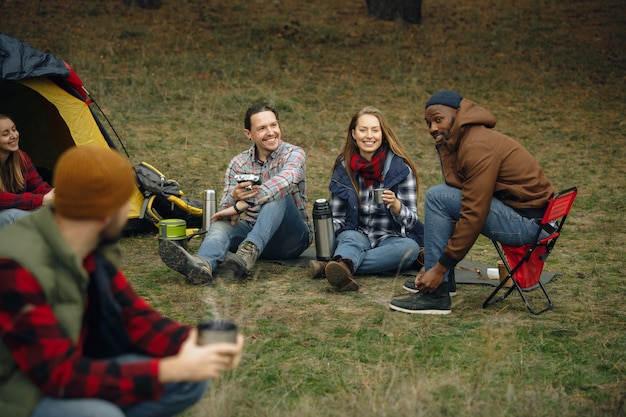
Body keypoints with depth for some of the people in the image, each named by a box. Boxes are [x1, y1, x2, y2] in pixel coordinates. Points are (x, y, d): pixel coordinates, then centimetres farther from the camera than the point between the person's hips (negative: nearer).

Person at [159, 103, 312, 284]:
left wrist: (241, 206, -38)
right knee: (221, 224, -26)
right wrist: (234, 198, -29)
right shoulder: (238, 164, 4)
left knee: (278, 194, -30)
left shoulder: (294, 154, -7)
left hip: (293, 237, -3)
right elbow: (224, 212, -4)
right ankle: (202, 265, -59)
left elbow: (286, 180, -31)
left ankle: (248, 254, -50)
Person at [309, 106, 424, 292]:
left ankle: (331, 267, -50)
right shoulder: (343, 168, 3)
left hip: (393, 239, -1)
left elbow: (411, 221, -7)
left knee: (410, 248, -34)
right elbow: (337, 217, 7)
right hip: (358, 235, 1)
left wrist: (395, 204, -29)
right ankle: (343, 267, -70)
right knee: (351, 239, -33)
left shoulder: (401, 168, -5)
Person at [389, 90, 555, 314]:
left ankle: (435, 295, -13)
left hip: (528, 223, -10)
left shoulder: (478, 146, -18)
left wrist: (440, 267, -18)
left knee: (437, 197, -15)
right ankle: (433, 280, 21)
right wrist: (434, 262, 12)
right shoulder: (460, 141, 13)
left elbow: (474, 216, -23)